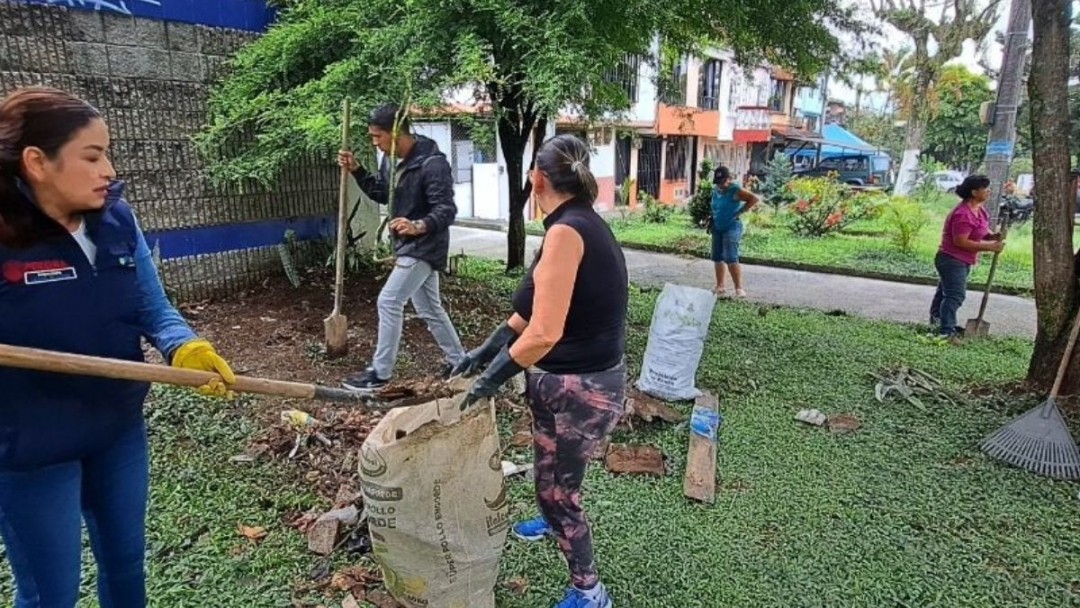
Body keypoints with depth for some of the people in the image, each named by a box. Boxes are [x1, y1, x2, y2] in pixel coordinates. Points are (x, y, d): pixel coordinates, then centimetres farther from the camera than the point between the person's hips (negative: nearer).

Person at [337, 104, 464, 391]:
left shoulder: (432, 163, -22)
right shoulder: (391, 159, 5)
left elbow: (446, 210, -25)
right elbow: (382, 194, 18)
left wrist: (419, 226, -43)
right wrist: (356, 170, 4)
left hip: (424, 247, -9)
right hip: (409, 246, 10)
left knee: (389, 302, -9)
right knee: (429, 308, 15)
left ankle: (380, 372, 3)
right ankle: (459, 362, 28)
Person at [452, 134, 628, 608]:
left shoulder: (566, 231, -25)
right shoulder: (586, 223, 5)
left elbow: (543, 334, -31)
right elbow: (534, 309, 11)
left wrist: (489, 380, -17)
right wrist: (486, 350, 11)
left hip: (579, 388, -9)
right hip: (576, 379, 9)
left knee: (557, 486, 11)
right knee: (552, 474, 32)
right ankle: (556, 521, 61)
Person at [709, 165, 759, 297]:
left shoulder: (735, 190, -14)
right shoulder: (716, 190, 8)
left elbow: (755, 198, -18)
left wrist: (741, 211, -16)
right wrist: (712, 220, 13)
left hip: (732, 228, -8)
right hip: (717, 228, 8)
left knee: (731, 258, -15)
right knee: (717, 258, 10)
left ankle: (739, 288, -10)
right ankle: (720, 287, 19)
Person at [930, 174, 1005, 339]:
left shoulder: (980, 210, 9)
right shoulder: (963, 214, -24)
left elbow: (982, 232, 17)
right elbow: (960, 241, -27)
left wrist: (993, 236, -6)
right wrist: (989, 247, -24)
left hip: (963, 260, 11)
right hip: (952, 260, -11)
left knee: (945, 291, 21)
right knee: (955, 295, -16)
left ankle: (937, 321, 35)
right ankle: (947, 331, -17)